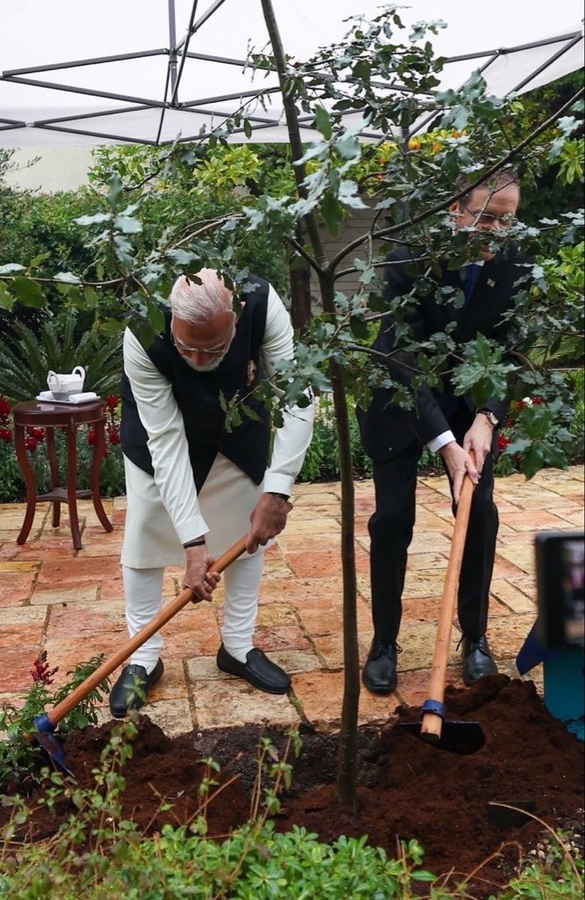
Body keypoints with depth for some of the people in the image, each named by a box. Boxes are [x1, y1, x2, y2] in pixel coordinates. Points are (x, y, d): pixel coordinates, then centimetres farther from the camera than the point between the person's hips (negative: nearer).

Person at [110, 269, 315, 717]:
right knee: (145, 537, -3)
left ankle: (238, 647, 22)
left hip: (241, 428, 2)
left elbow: (297, 398, -35)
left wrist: (276, 490, -42)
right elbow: (166, 441, -36)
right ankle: (143, 658, 14)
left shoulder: (262, 305, -38)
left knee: (251, 532, 6)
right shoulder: (144, 337, -39)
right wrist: (194, 541, -38)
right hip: (164, 428, -2)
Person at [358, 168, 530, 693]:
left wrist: (485, 419, -28)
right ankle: (384, 643, 10)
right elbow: (402, 359, -28)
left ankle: (476, 638, 15)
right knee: (393, 517, -5)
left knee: (480, 512, -2)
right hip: (402, 404, -3)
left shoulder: (515, 269, -15)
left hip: (472, 404, 3)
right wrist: (444, 442, -35)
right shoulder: (411, 262, -26)